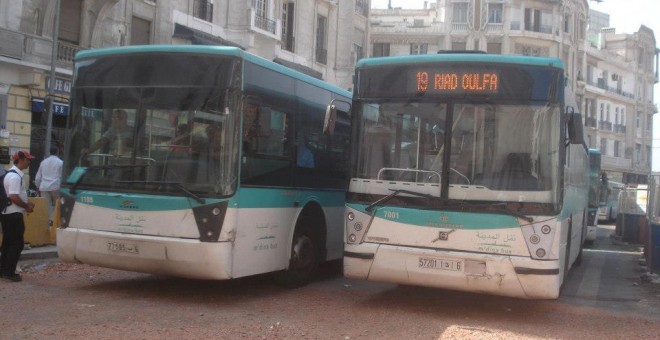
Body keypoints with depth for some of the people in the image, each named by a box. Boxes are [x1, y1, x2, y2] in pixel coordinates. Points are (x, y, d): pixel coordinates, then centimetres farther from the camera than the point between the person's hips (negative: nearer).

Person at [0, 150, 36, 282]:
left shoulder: (11, 173, 14)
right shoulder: (15, 176, -18)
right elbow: (13, 197, -24)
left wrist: (26, 203, 13)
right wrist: (26, 206, -13)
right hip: (14, 215, -10)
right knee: (17, 244, -5)